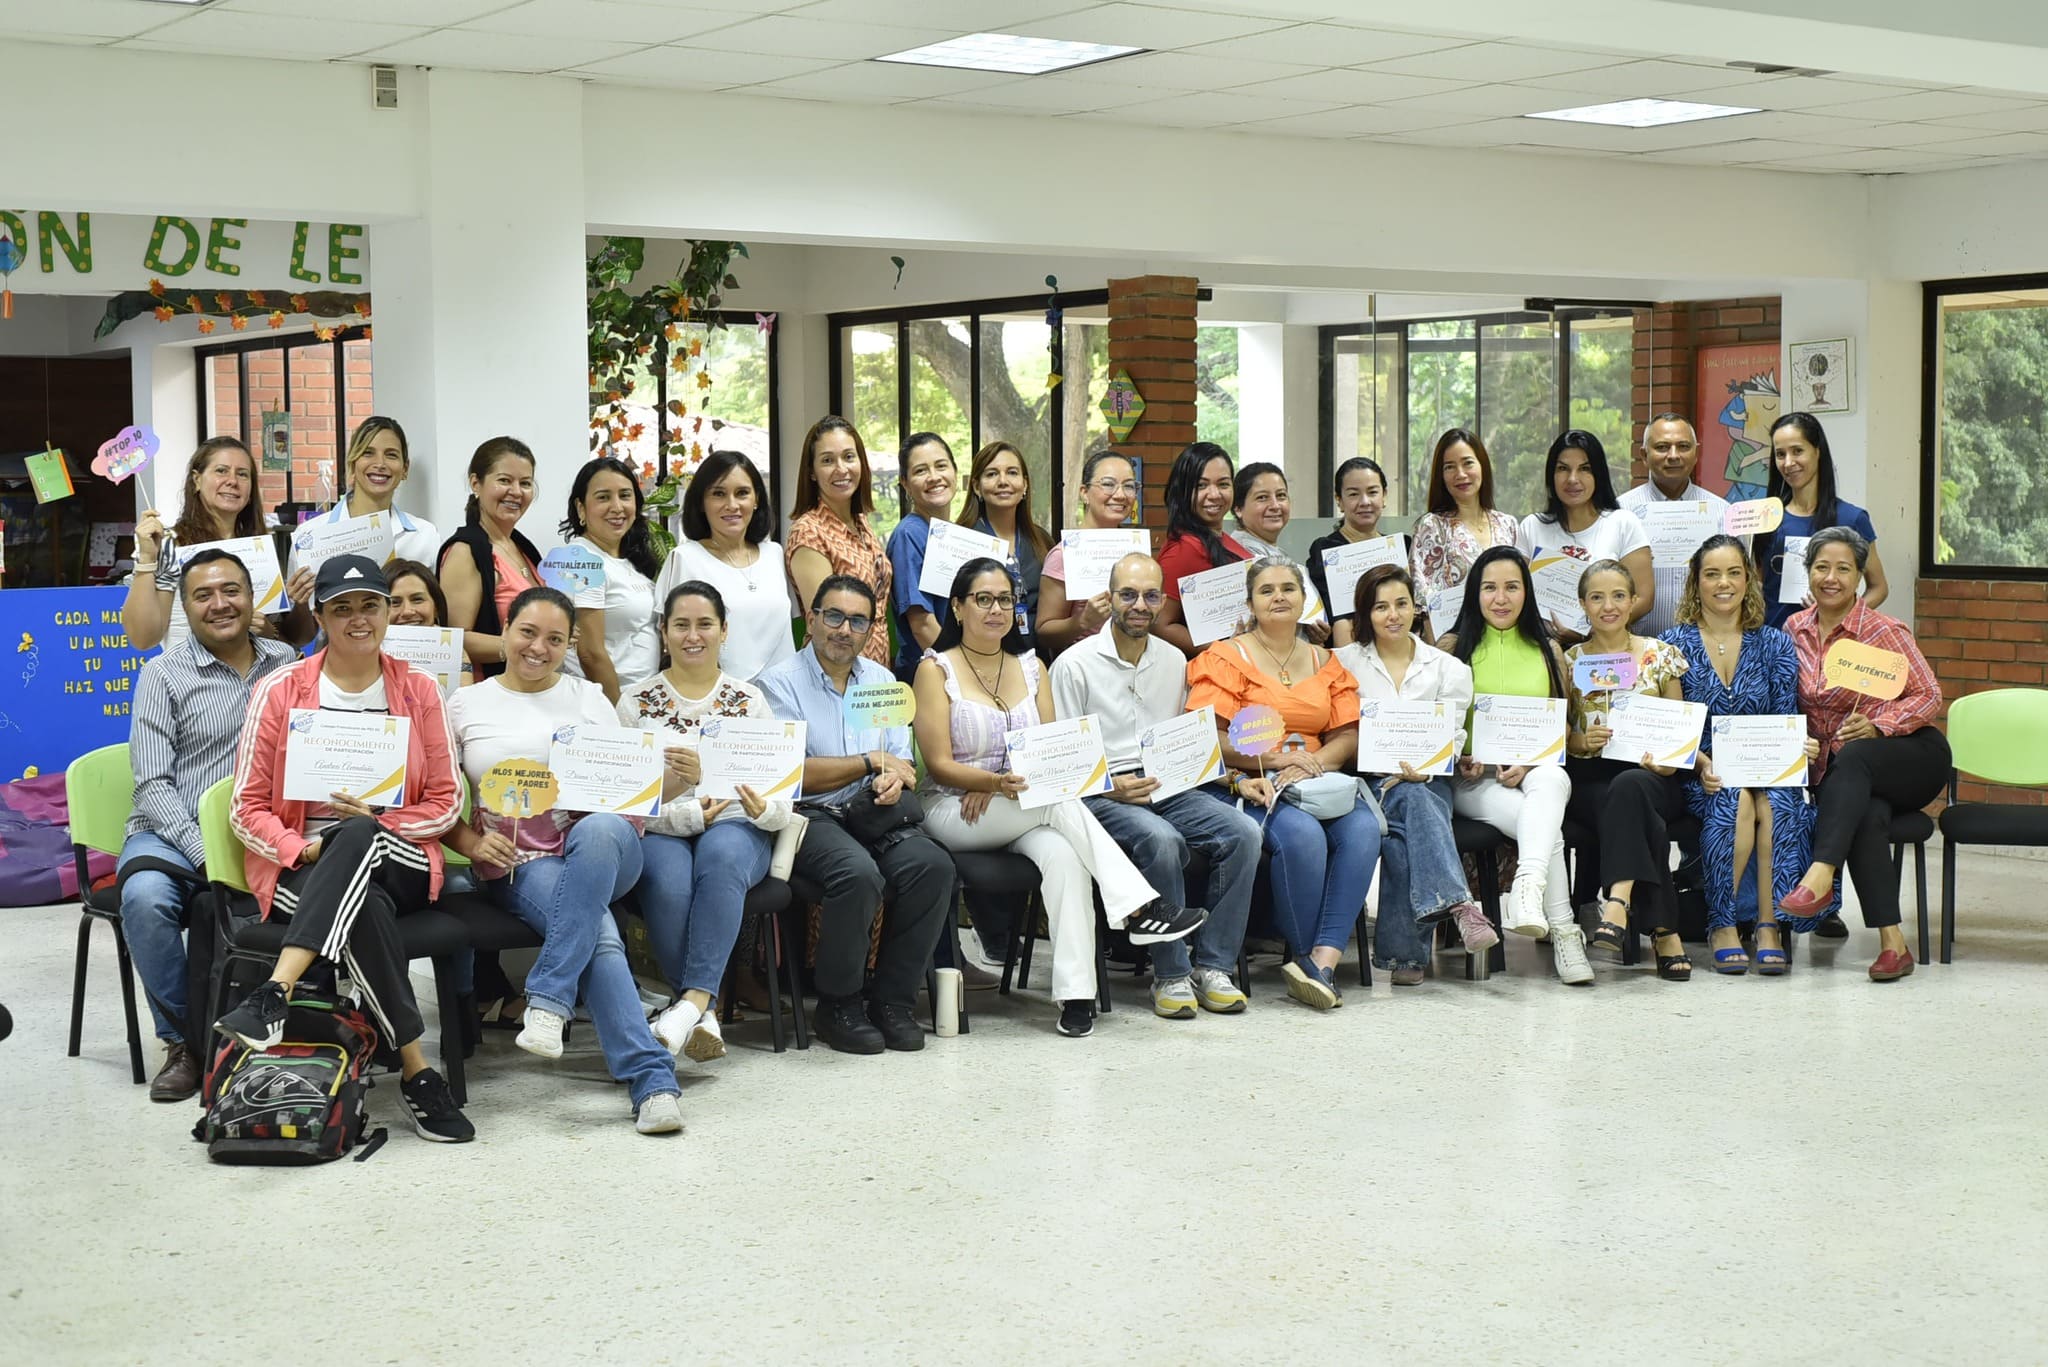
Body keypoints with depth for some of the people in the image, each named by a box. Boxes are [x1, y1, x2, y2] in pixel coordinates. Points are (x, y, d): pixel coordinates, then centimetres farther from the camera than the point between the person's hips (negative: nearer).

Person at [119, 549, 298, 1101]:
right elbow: (154, 785, -5)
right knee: (145, 895, -35)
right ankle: (182, 1039, -15)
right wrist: (204, 854, -18)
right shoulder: (165, 675, 3)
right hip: (175, 835, -1)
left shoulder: (286, 663, 12)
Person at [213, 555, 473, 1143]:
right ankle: (416, 1071, -32)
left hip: (400, 866, 1)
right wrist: (300, 849, -15)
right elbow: (247, 807, 3)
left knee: (357, 837, -39)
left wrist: (375, 822, -11)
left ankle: (274, 995, -46)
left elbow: (445, 803, 7)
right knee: (366, 907, -38)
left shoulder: (418, 690, 8)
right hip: (301, 870, -1)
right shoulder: (280, 691, 5)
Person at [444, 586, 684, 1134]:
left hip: (598, 846, 1)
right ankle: (652, 1080, -38)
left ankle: (549, 1001, -38)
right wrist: (473, 843, -9)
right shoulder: (466, 705, 14)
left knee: (600, 830, -40)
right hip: (518, 864, -1)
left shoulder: (588, 698, 17)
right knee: (600, 935, -33)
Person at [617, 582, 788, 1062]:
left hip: (736, 827, 0)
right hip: (659, 831, 0)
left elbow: (782, 798, 5)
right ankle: (702, 1011, -26)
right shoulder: (637, 701, 11)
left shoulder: (749, 699, 13)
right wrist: (689, 813, -16)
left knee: (721, 856, -37)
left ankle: (694, 999, -40)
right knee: (669, 881, -36)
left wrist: (762, 808, -21)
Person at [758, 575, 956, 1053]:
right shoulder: (780, 683, -1)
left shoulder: (881, 680, 17)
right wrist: (872, 762, -4)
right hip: (809, 818, -5)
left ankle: (891, 999, -10)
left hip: (873, 817, 5)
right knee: (860, 875, -35)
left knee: (932, 866, -25)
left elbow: (903, 765, 15)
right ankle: (837, 1005, -13)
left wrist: (895, 781, -10)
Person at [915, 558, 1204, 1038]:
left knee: (1062, 854, -31)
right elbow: (939, 764, -7)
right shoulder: (936, 669, 2)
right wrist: (998, 781, -26)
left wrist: (996, 788, -12)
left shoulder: (1030, 666, 16)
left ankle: (1075, 993, -36)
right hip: (955, 814, -4)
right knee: (1061, 803, -32)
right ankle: (1138, 907, -32)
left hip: (1025, 811, 4)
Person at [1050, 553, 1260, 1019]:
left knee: (1243, 832, -21)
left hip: (1169, 789, 5)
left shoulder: (1174, 660, 16)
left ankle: (1212, 966, -14)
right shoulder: (1075, 664, -1)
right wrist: (1111, 787, -18)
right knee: (1162, 840, -36)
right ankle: (1171, 975, -23)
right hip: (1104, 795, -5)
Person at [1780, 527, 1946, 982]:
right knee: (1867, 814, -33)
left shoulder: (1885, 631, -8)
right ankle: (1891, 942, -40)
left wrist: (1878, 726, -25)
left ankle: (1820, 875, -51)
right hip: (1836, 767, 3)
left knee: (1853, 758, -38)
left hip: (1911, 756, -3)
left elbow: (1929, 697, -9)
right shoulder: (1795, 629, 6)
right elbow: (1793, 704, 15)